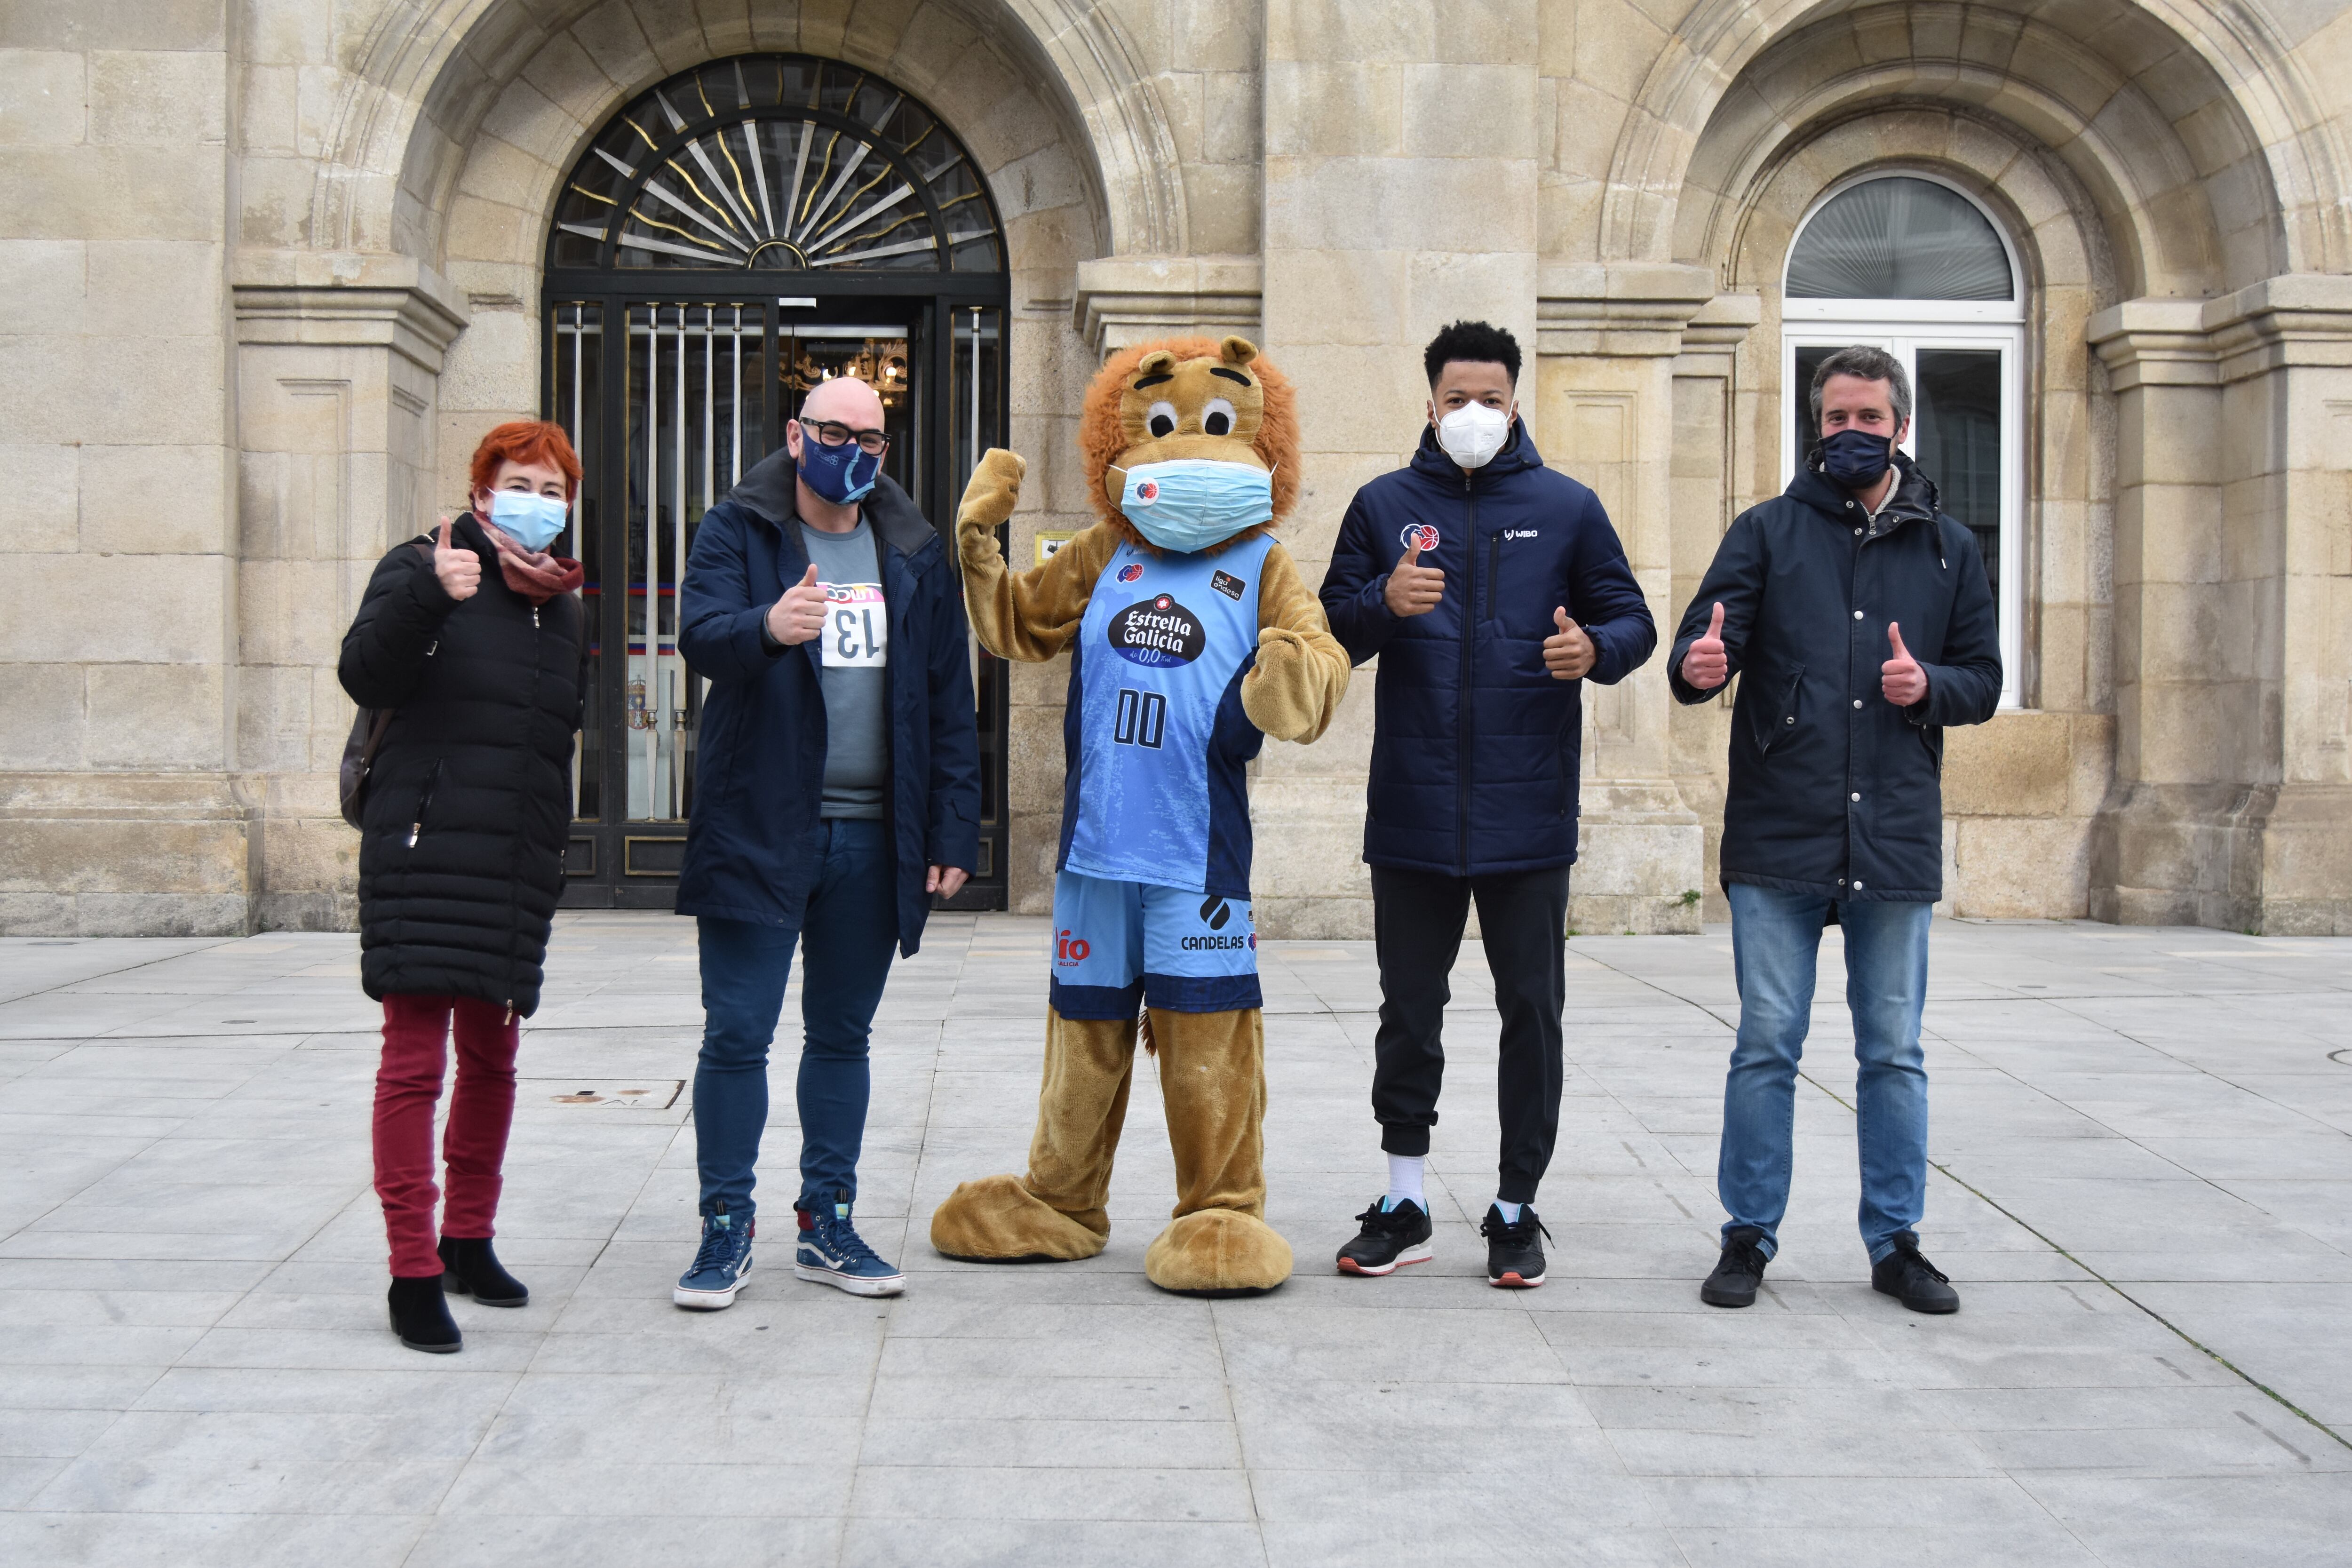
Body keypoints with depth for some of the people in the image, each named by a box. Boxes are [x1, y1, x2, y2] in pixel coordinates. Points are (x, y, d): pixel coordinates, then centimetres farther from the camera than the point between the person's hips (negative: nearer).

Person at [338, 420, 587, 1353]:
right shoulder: (423, 570, -2)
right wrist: (428, 596, -32)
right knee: (415, 1061, -8)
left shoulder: (562, 611, 17)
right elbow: (365, 677, -18)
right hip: (423, 851, -6)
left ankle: (468, 1241, 27)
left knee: (492, 1059, 13)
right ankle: (414, 1273, -4)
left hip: (516, 869, 6)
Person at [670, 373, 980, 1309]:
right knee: (737, 1035, -1)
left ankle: (827, 1223, 21)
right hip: (757, 831, -3)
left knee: (842, 1035, 12)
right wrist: (767, 626, -40)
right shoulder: (737, 533, 1)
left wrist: (953, 832, 5)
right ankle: (726, 1226, 10)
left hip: (873, 839, 3)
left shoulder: (916, 555, 11)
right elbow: (700, 635, -18)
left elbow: (950, 703, 11)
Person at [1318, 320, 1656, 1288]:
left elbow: (1633, 620, 7)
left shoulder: (1567, 508, 6)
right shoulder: (1384, 505, 8)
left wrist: (1596, 648, -16)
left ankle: (1516, 1209, 17)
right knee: (1409, 1010, 9)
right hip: (1412, 810, 1)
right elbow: (1331, 628, 7)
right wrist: (1383, 605, -14)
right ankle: (1403, 1205, 21)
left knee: (1531, 1011, 5)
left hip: (1528, 812, -1)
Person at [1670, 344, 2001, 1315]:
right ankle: (1749, 1236, 13)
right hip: (1777, 835, -2)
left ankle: (1896, 1241, 20)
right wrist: (1697, 664, -29)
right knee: (1766, 1046, 2)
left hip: (1895, 840, 2)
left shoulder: (1947, 550, 12)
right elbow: (1707, 637, -5)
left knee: (1894, 1053, 9)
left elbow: (1985, 681, 12)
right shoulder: (1767, 532, 5)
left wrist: (1930, 685, -10)